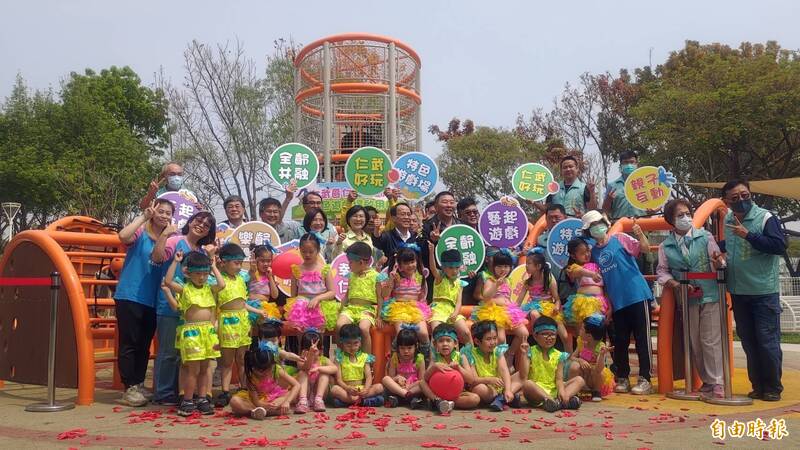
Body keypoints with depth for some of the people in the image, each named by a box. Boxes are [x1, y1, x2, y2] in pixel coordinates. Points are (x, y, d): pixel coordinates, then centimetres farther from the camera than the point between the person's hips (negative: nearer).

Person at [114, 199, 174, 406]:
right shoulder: (141, 233, -5)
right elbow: (123, 236, -25)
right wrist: (144, 216, -16)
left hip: (152, 301, 5)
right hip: (129, 297, -5)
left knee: (144, 346, 12)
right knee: (129, 344, 0)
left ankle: (139, 385, 20)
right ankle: (130, 388, 6)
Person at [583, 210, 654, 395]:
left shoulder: (620, 239, 0)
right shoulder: (594, 252, 11)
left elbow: (645, 248, -9)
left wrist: (640, 233, -27)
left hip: (638, 296, -4)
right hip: (617, 302, 4)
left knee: (642, 338, -1)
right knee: (620, 341, 9)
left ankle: (645, 379, 6)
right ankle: (622, 379, 20)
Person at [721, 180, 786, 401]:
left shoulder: (765, 218, -9)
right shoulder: (727, 221, 8)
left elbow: (780, 246, -21)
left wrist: (748, 235, -24)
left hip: (764, 293, -6)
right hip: (738, 293, 6)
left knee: (767, 341, 0)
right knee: (748, 341, 12)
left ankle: (773, 388, 12)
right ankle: (758, 386, 23)